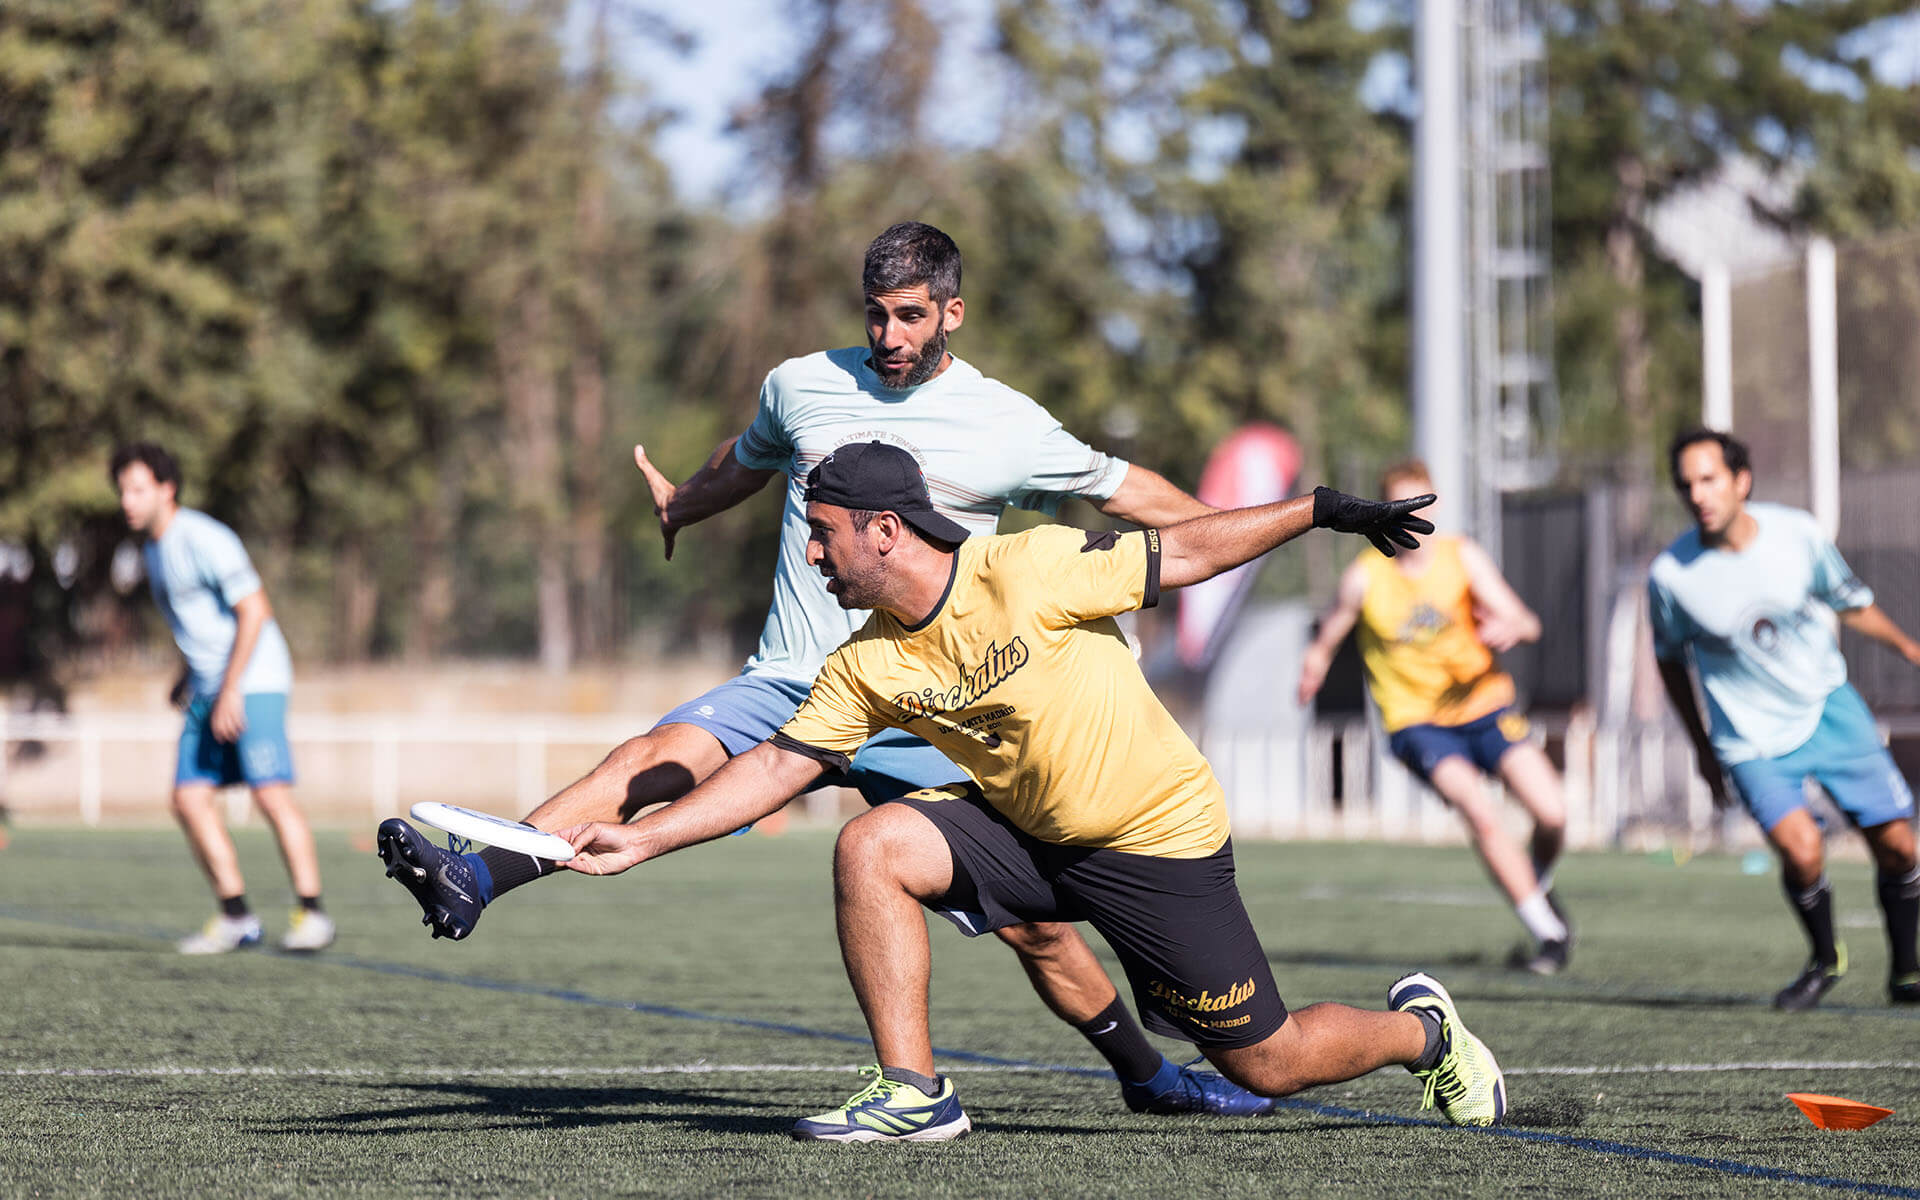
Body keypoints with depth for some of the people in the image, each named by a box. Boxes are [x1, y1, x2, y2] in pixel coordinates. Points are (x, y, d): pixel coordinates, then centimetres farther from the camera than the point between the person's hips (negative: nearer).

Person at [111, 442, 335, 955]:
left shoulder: (205, 540, -14)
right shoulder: (154, 551, 14)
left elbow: (254, 610, -19)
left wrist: (230, 690, -21)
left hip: (254, 682, -9)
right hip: (209, 690, 9)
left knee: (271, 793, -17)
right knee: (190, 798, -1)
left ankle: (311, 915, -12)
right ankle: (235, 917, 2)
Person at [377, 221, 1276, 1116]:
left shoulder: (1010, 428, 2)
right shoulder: (801, 386, 9)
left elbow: (1120, 488, 17)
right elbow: (746, 461, 32)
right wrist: (680, 503, 49)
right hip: (788, 686, 1)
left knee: (1033, 922, -4)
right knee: (658, 757, -28)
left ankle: (1145, 1075, 18)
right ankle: (472, 881, -44)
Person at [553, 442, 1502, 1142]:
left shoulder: (1031, 571, -22)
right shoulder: (869, 667, -6)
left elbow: (1179, 554, -13)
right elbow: (781, 763, -1)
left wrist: (1325, 509, -12)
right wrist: (641, 840, -8)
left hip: (1161, 839, -5)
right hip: (1023, 832, 5)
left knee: (1270, 1064, -2)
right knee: (870, 850, -18)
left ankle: (1420, 1027, 30)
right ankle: (914, 1094, -11)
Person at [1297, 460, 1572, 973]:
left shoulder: (1463, 558, -3)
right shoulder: (1365, 577, -7)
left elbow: (1527, 623, -11)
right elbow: (1326, 638, 10)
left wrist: (1512, 626, -31)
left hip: (1484, 705, 2)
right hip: (1416, 720, -2)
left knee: (1552, 813, -14)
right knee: (1480, 812, -28)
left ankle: (1539, 884, 22)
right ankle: (1547, 931, -18)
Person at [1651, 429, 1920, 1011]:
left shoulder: (1797, 534, -12)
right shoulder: (1670, 575, -16)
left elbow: (1851, 603, 8)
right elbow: (1671, 658, 3)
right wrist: (1702, 749, 9)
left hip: (1829, 707, 2)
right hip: (1753, 738, -2)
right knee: (1801, 850, -23)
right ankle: (1825, 959, 7)